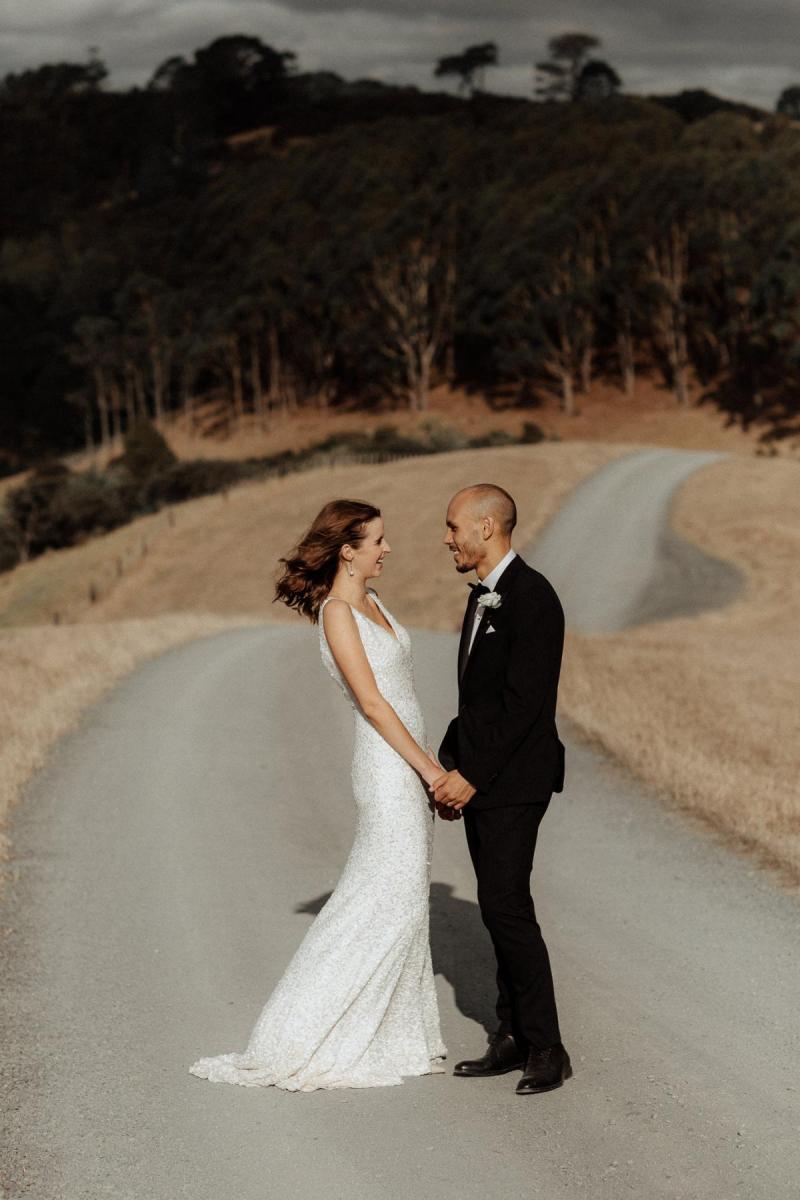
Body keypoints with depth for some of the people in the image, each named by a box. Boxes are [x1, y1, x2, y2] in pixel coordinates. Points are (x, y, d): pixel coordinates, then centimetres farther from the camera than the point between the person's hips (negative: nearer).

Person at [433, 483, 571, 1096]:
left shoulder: (531, 597, -15)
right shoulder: (482, 597, 15)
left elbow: (523, 701, -20)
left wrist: (472, 776, -18)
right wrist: (450, 770, 11)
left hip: (513, 781, -10)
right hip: (478, 781, 10)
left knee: (506, 906, -11)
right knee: (501, 909, 11)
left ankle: (547, 1049, -5)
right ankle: (515, 1039, 17)